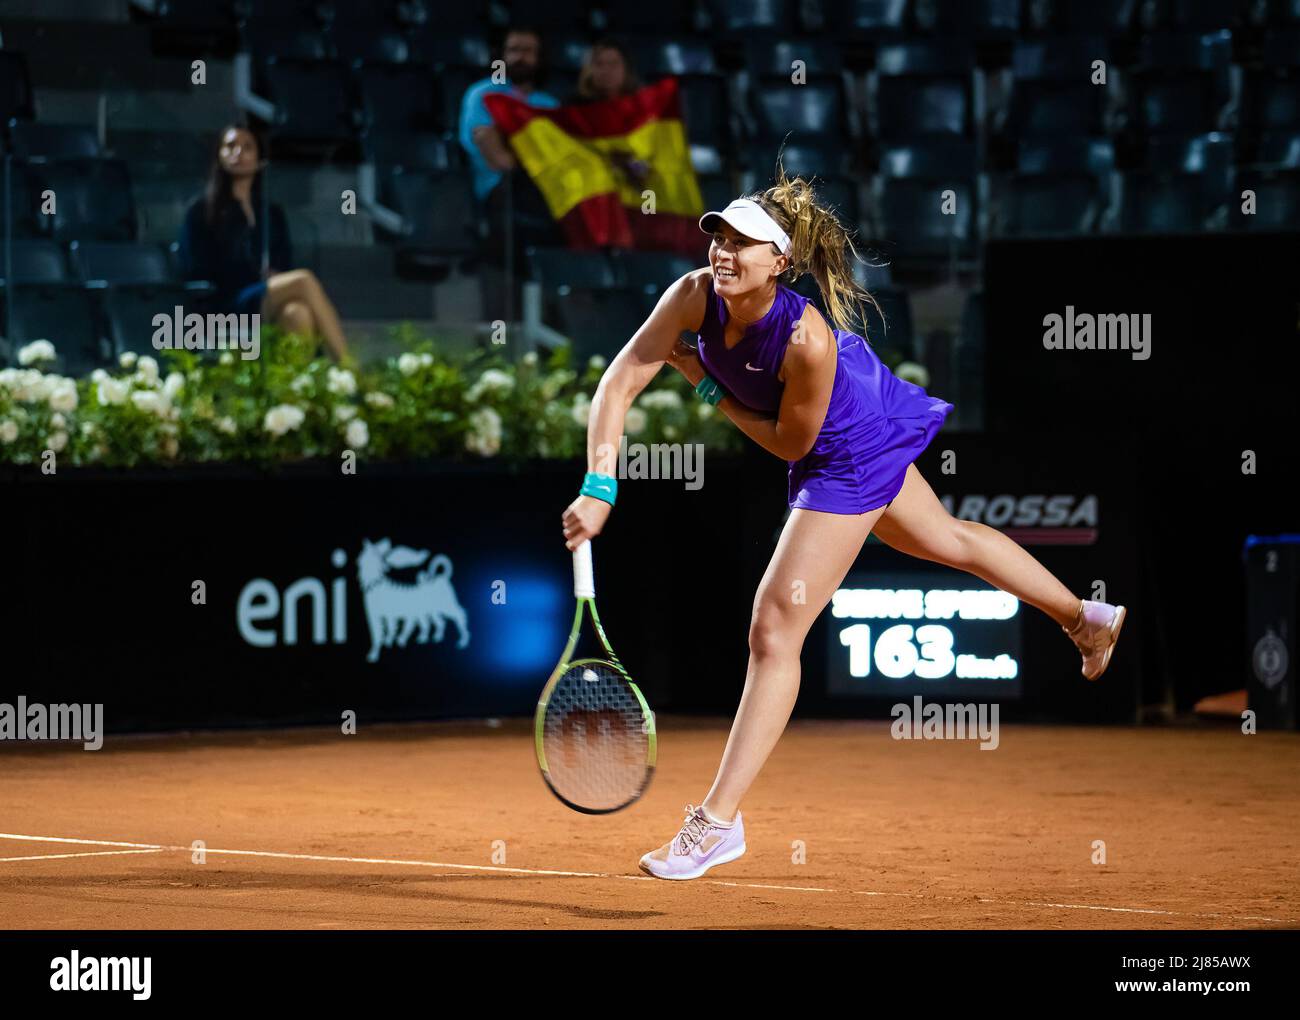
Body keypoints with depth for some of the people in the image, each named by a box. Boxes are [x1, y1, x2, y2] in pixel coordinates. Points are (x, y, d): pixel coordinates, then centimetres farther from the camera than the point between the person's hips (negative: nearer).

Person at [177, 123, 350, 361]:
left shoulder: (272, 215, 23)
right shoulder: (201, 212, 10)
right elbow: (198, 274, 3)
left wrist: (272, 278, -4)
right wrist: (261, 279, -3)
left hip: (271, 310, 4)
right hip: (228, 307, -4)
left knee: (298, 313, -36)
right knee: (304, 280, -32)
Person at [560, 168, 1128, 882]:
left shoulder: (807, 339, -39)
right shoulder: (695, 296, -24)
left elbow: (790, 443, -23)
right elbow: (620, 382, -26)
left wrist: (711, 390, -21)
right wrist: (599, 487, -35)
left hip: (854, 457, -8)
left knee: (774, 628, -12)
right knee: (949, 538, 30)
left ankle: (718, 821, -8)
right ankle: (1086, 618, 55)